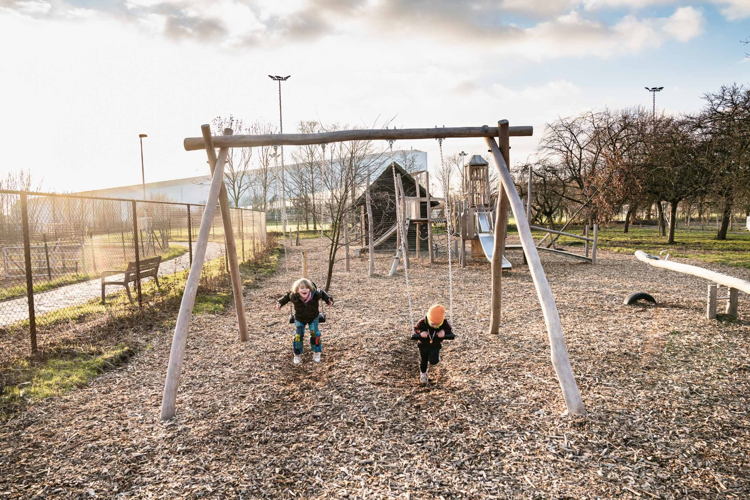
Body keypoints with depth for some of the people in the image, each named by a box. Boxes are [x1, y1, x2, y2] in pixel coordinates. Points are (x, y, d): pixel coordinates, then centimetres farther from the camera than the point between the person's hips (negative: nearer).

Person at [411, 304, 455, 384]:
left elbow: (452, 335, -17)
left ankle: (432, 358, 19)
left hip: (436, 345, 0)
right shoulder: (422, 323, -30)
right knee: (423, 361, 15)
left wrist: (444, 335, -38)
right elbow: (413, 336, -24)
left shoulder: (445, 324, -26)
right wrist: (420, 335, -45)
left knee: (434, 361, -19)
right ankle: (423, 374, 47)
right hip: (423, 345, 0)